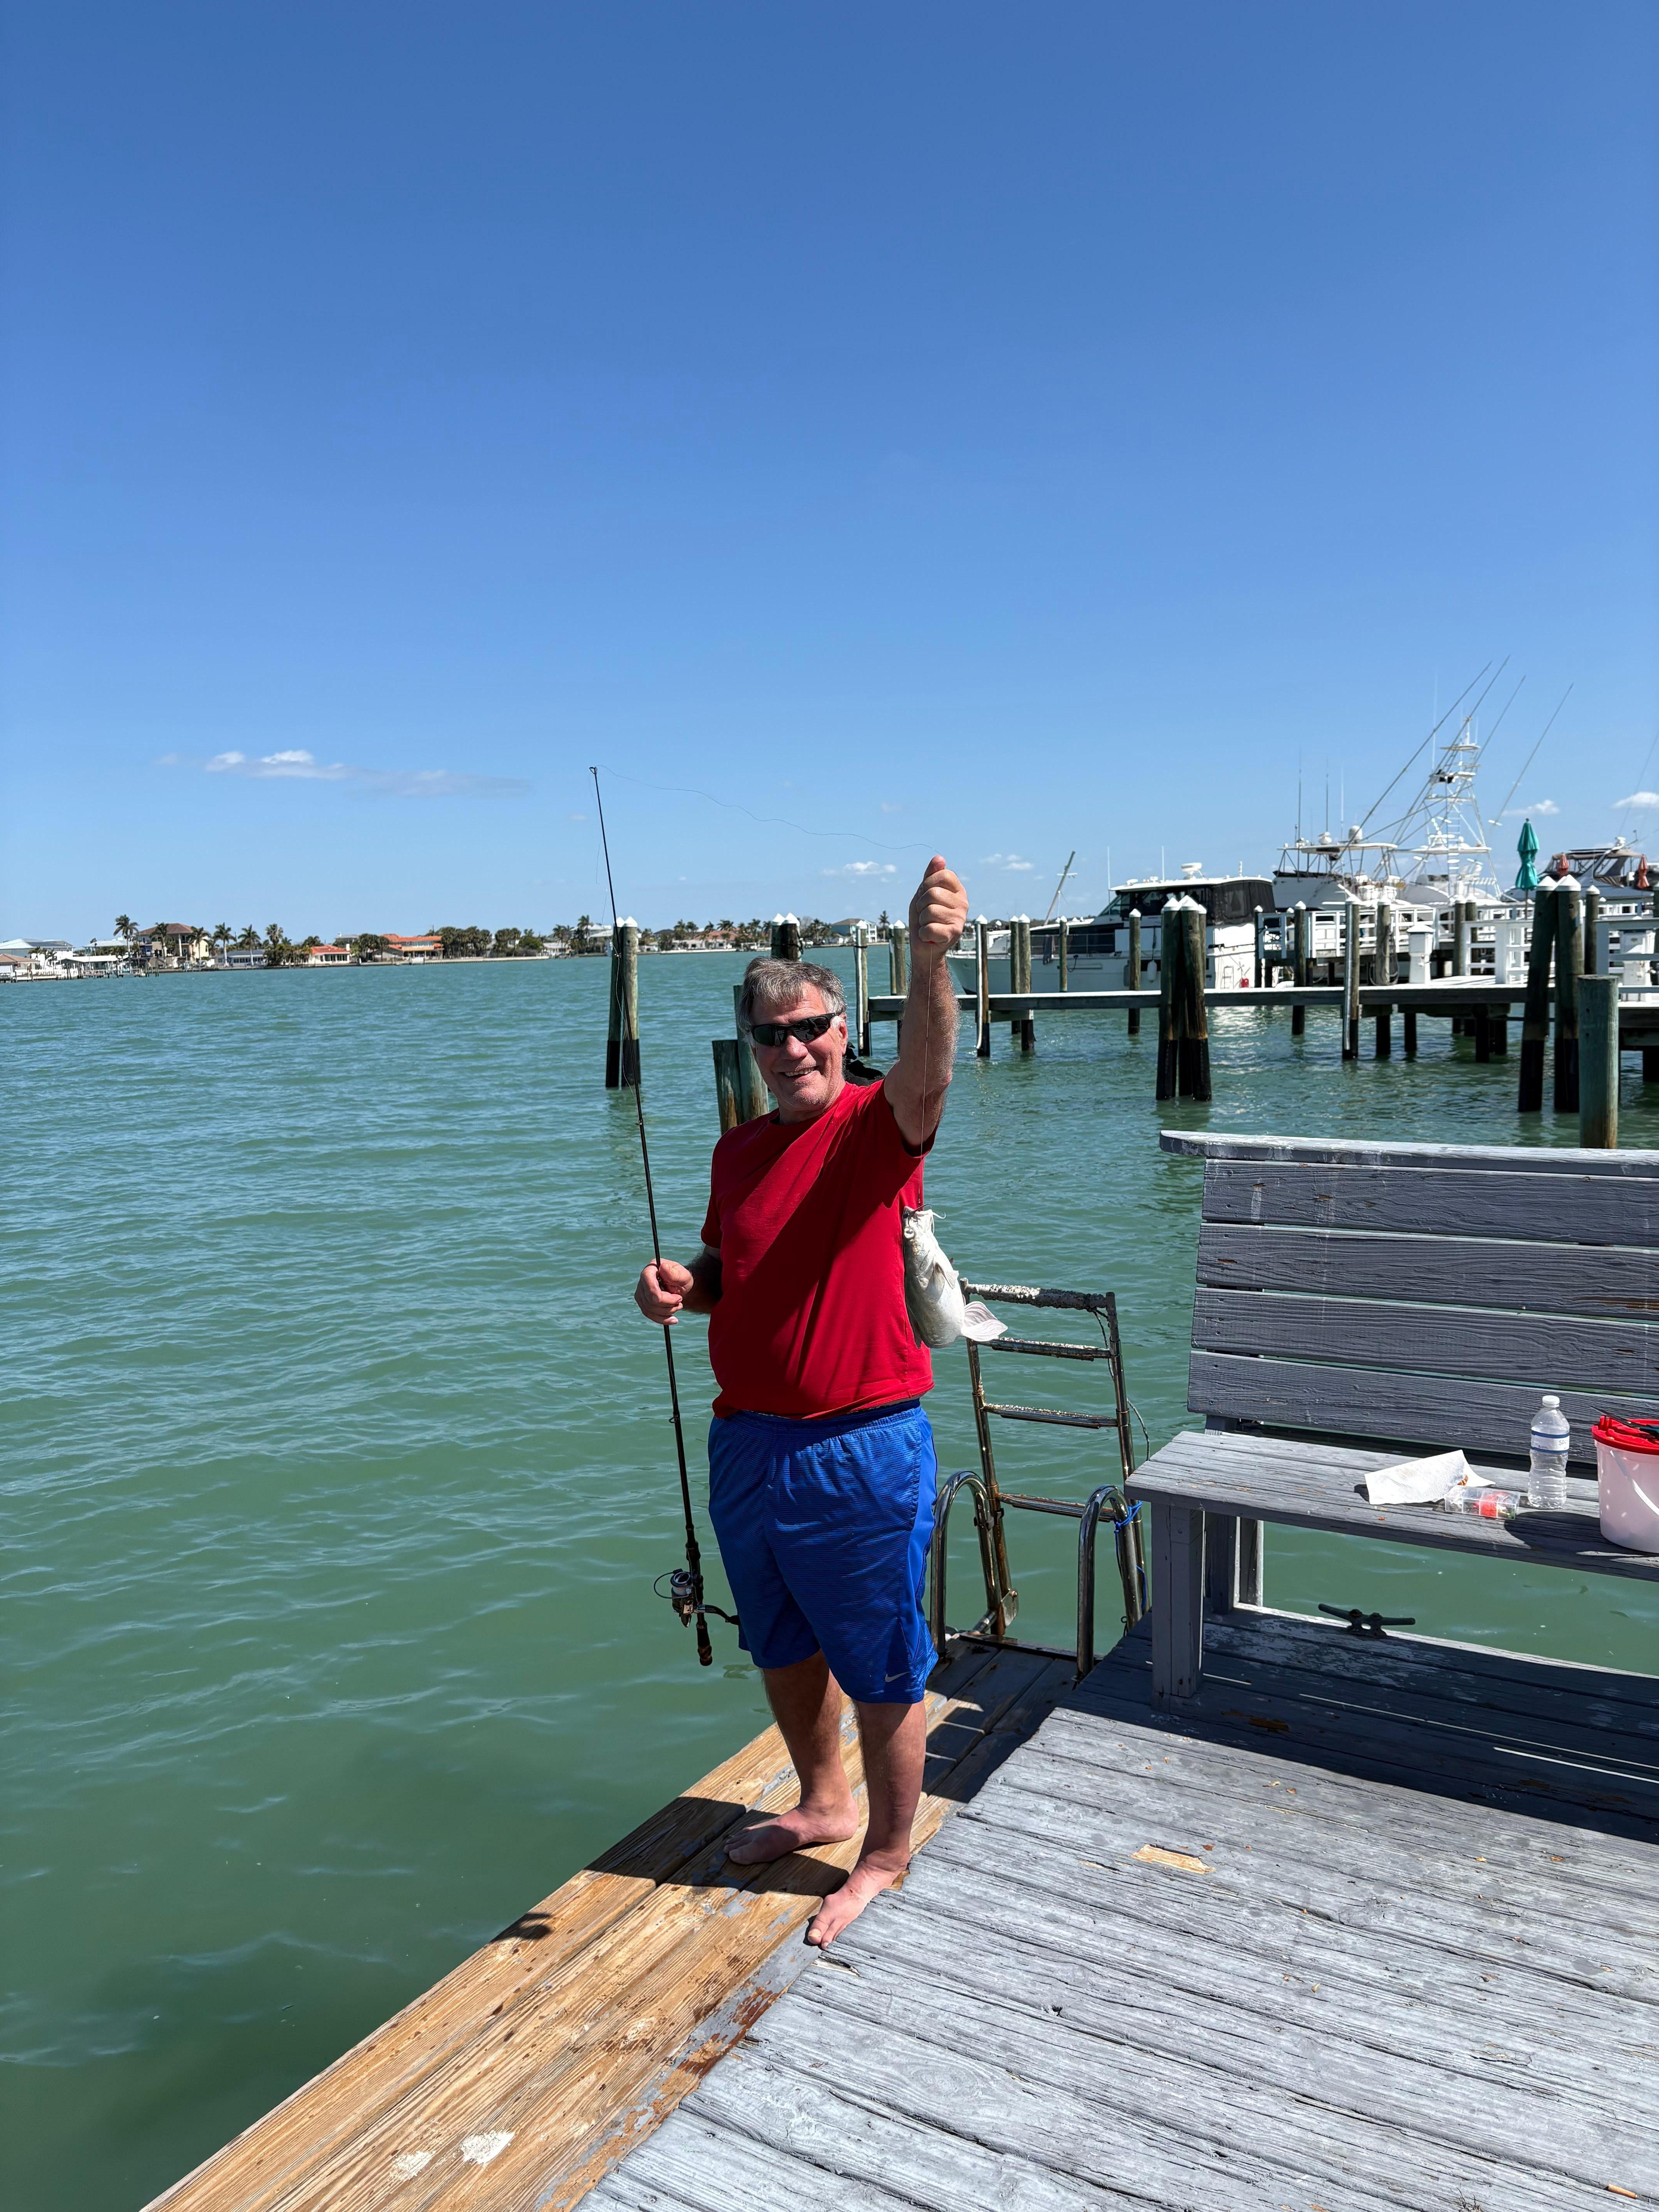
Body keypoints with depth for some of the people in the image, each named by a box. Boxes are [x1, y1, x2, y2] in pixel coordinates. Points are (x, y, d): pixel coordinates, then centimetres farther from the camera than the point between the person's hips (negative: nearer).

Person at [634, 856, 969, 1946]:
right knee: (784, 1652, 24)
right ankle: (822, 1804, 48)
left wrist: (930, 960, -54)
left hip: (863, 1449, -6)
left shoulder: (878, 1127, -12)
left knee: (883, 1673, 10)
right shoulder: (737, 1151, 7)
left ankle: (888, 1853, 33)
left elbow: (928, 1070, -35)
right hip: (747, 1442, 7)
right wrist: (680, 1286, -4)